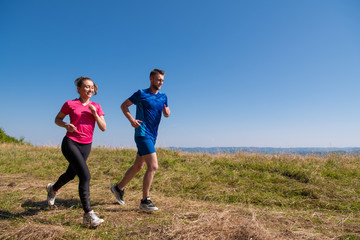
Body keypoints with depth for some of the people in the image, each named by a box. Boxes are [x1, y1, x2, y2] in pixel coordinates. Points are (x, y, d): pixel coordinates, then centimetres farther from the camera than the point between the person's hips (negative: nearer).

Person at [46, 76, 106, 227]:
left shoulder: (96, 106, 6)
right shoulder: (70, 104, -2)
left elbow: (103, 128, 2)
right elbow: (57, 119, 10)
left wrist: (95, 114, -12)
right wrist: (66, 125, -11)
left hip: (86, 146, 5)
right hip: (70, 143, -5)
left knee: (71, 175, 22)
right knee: (85, 176, -19)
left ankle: (53, 188, 56)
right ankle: (88, 215, -12)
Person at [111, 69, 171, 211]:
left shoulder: (163, 97, 13)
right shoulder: (141, 94, -5)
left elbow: (166, 114, 20)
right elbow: (124, 105, 2)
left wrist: (167, 112, -5)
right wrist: (131, 120, -13)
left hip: (152, 136, 8)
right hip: (143, 134, -7)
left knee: (138, 166, 16)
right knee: (153, 166, -13)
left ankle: (119, 188, 34)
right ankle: (145, 201, -1)